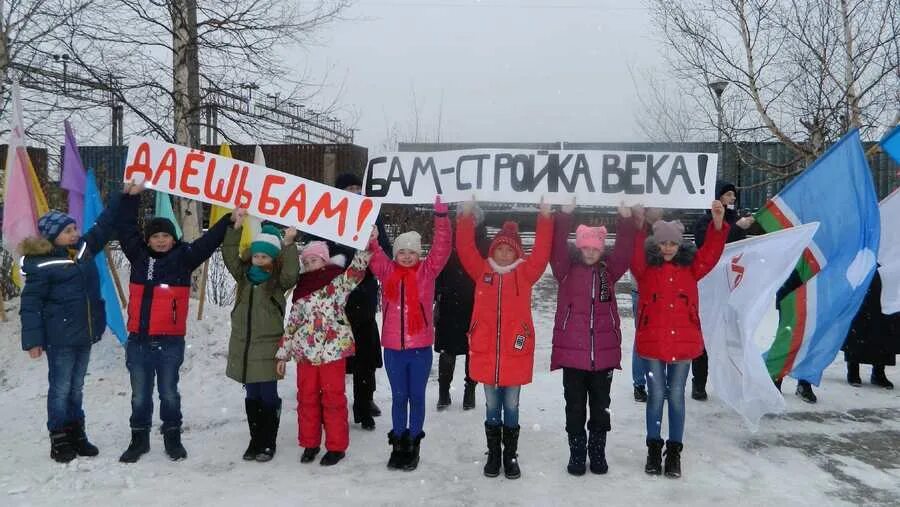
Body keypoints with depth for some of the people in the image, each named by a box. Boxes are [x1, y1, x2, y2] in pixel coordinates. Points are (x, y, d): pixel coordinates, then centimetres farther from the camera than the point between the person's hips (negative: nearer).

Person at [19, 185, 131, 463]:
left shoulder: (84, 248, 5)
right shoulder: (41, 265, -13)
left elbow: (105, 225, 13)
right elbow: (31, 305, -11)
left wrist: (123, 195, 6)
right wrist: (32, 340, -13)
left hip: (85, 334, 6)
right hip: (60, 338, -6)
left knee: (76, 387, 16)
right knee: (60, 388, 4)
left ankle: (76, 435, 26)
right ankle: (59, 440, 16)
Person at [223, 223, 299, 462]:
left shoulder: (278, 281, -5)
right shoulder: (244, 275, 8)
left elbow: (291, 274, -25)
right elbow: (229, 256, -2)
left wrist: (289, 244, -32)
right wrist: (235, 228, -12)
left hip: (268, 347, -4)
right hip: (243, 346, 5)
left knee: (268, 396, 2)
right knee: (252, 396, 13)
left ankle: (268, 443, 15)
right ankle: (255, 440, 25)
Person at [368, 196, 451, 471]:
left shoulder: (427, 271, -2)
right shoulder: (387, 271, 4)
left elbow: (441, 247, -11)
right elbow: (372, 251, -1)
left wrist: (441, 215, -21)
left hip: (420, 347, -1)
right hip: (393, 347, 2)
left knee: (416, 396, 11)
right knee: (399, 397, 13)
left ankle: (413, 444, 24)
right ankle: (398, 443, 26)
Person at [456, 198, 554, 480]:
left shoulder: (525, 272, 4)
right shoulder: (482, 270, 6)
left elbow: (541, 252, -7)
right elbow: (465, 248, -2)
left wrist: (545, 217, -14)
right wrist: (466, 215, -10)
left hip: (515, 351, -1)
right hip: (485, 350, 1)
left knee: (511, 407, 11)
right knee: (492, 408, 13)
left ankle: (511, 456, 24)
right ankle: (493, 455, 26)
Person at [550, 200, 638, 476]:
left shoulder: (609, 270, 6)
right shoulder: (567, 269, 1)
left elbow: (625, 249, -7)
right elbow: (557, 247, -14)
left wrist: (626, 219, -20)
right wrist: (565, 215, -25)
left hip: (604, 352, 2)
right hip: (571, 351, -2)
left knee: (600, 407, 13)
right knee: (575, 407, 9)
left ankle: (598, 452, 29)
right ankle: (577, 453, 24)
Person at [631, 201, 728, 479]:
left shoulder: (690, 266, 5)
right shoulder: (646, 266, 0)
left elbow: (711, 253, -9)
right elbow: (634, 257, -19)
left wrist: (717, 224, -24)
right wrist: (637, 228, -32)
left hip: (683, 342, 1)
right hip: (653, 341, -1)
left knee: (676, 397, 10)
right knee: (656, 396, 8)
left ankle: (674, 451, 22)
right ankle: (654, 448, 23)